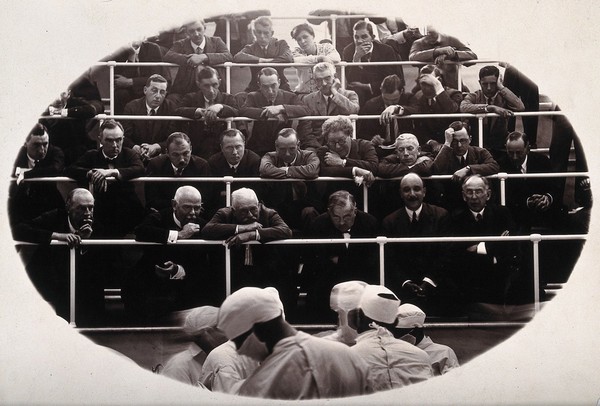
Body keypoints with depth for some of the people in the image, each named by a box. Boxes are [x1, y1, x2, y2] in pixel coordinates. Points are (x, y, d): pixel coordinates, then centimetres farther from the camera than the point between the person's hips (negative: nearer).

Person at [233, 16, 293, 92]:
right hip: (255, 88, 0)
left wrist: (266, 61, -10)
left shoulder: (281, 44, 8)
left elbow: (289, 58, -14)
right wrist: (260, 60, -15)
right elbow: (237, 57, -13)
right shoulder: (251, 48, 8)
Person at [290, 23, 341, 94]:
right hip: (303, 93, 0)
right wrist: (319, 58, -25)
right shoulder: (297, 51, 5)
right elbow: (295, 61, -19)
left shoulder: (326, 47, 4)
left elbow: (337, 58, -17)